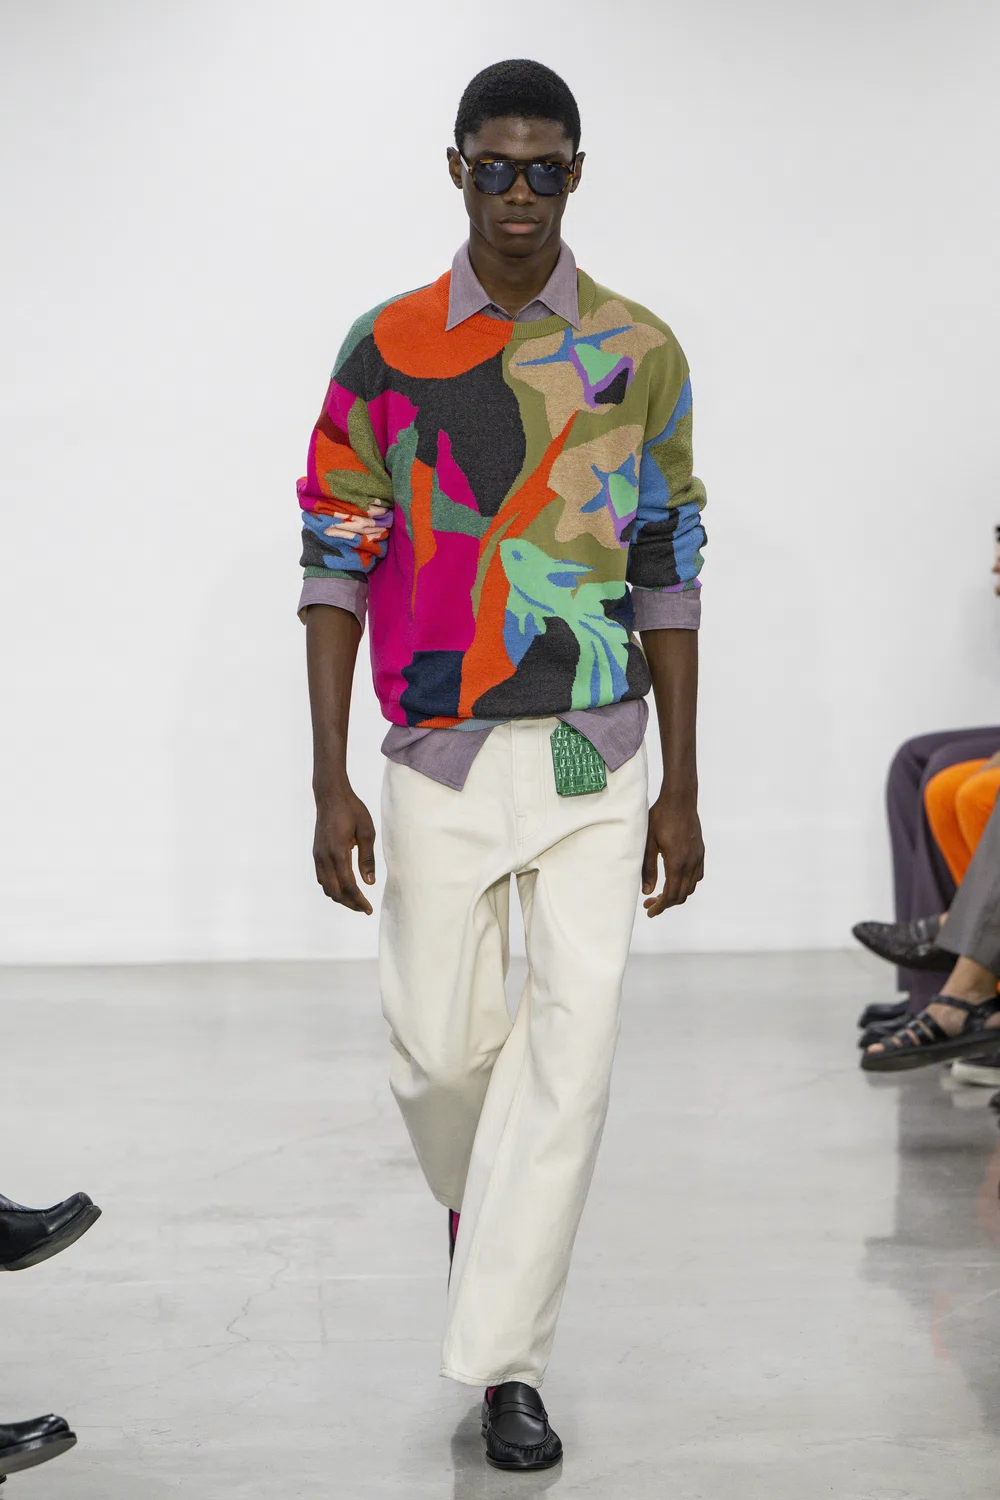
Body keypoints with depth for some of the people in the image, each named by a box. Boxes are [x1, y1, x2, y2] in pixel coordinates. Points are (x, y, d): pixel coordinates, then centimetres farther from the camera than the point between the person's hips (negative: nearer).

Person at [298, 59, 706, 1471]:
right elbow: (335, 571, 2)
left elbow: (669, 581, 6)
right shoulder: (387, 349, 1)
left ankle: (504, 1360, 1)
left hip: (595, 760, 0)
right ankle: (478, 1204, 40)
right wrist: (330, 784, -4)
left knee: (575, 1036, -8)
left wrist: (680, 793, 3)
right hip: (441, 756, 0)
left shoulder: (641, 353, 3)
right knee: (441, 1047, 4)